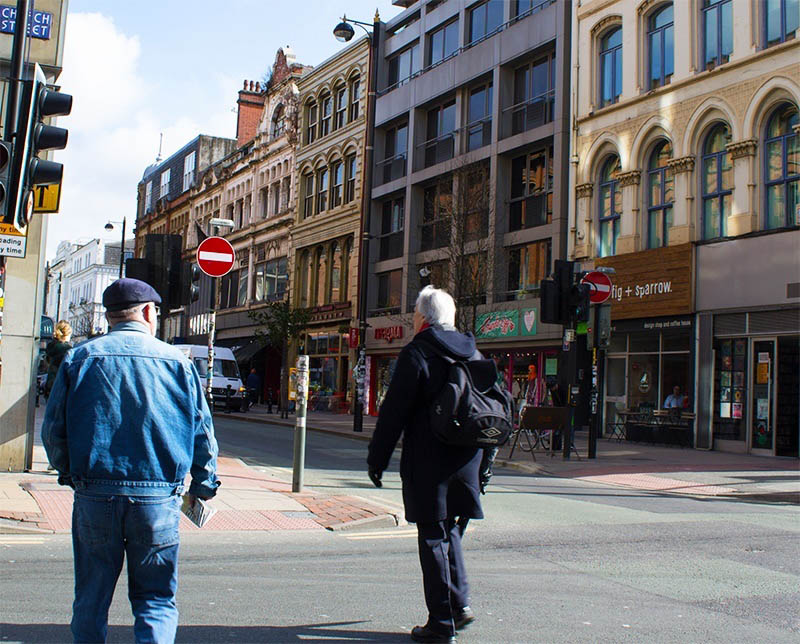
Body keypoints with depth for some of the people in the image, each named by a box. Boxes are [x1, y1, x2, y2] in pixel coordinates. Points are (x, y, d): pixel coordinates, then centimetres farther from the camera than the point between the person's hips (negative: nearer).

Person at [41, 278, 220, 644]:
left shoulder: (79, 358, 3)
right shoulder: (177, 362, 2)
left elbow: (53, 430, 5)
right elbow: (202, 433, 5)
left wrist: (70, 472, 22)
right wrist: (204, 486, 18)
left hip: (94, 497, 1)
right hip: (158, 499, 0)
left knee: (91, 599, 15)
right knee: (156, 599, 9)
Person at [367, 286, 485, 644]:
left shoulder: (416, 353, -9)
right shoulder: (474, 354, 10)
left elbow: (393, 411, -12)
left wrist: (377, 458, -4)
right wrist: (484, 462, 20)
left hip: (428, 464, -6)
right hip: (466, 463, 6)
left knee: (433, 538, 1)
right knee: (450, 531, 21)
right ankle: (460, 603, 16)